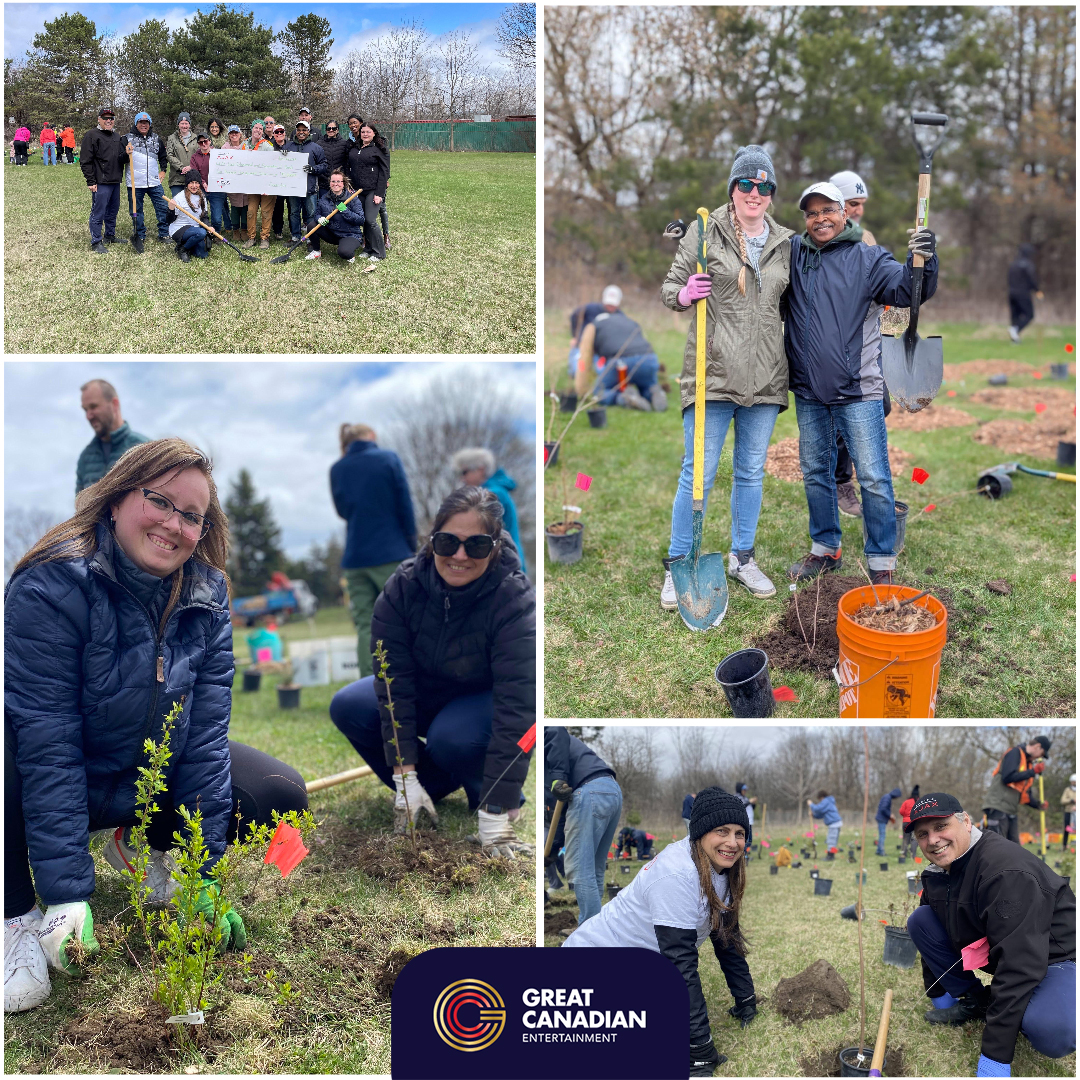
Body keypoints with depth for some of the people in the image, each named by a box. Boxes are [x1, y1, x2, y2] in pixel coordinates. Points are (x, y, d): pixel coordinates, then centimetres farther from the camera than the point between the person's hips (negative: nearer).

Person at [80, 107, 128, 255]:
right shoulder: (91, 135, -7)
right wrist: (91, 181, -15)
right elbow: (85, 161, -10)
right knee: (98, 212, -5)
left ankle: (110, 236, 33)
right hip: (101, 182, -8)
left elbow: (120, 159, 22)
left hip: (115, 182, 8)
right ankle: (96, 242, 0)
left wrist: (126, 155, -2)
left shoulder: (115, 136, 17)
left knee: (113, 211, 17)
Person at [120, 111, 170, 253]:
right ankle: (140, 236, 16)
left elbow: (163, 156, 27)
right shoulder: (128, 138, 1)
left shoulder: (156, 139, 11)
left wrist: (163, 171, 17)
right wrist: (126, 154, -19)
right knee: (136, 210, 4)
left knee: (163, 208, 2)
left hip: (154, 182, 2)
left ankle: (164, 235, 13)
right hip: (135, 183, -2)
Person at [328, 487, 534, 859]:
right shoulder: (403, 586, -21)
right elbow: (394, 681, -21)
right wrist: (405, 778, -27)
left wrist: (495, 819, -40)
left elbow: (515, 707, -35)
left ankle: (496, 793, -2)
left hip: (486, 700, -4)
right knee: (347, 707, -19)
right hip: (425, 693, 5)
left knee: (450, 737, -35)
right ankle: (433, 784, 2)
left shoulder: (515, 600, -31)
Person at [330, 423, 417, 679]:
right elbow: (405, 507, -2)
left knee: (365, 627, 3)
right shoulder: (388, 459, -3)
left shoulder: (337, 469, 8)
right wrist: (412, 545, 7)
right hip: (391, 553, -3)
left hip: (354, 559, 4)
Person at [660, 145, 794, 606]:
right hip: (712, 373, -4)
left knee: (752, 472, 13)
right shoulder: (705, 232, -2)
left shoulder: (785, 243, 10)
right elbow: (670, 287, 1)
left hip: (764, 377, 4)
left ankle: (742, 558, 27)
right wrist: (683, 294, -20)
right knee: (698, 473, -3)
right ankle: (677, 566, 9)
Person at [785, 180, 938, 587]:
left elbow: (905, 290, -17)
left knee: (874, 479, -3)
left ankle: (881, 563, 7)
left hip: (858, 392, -4)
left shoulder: (868, 258, -5)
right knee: (815, 473, 16)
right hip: (808, 393, 5)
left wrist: (921, 261, -37)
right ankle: (825, 549, 32)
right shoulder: (792, 253, 5)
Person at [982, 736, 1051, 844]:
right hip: (998, 808, -9)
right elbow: (1008, 777, -19)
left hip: (1011, 812, 9)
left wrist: (1038, 805, 5)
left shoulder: (1029, 763, 20)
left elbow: (1025, 793, 21)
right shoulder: (1015, 753, -4)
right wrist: (1033, 772, -12)